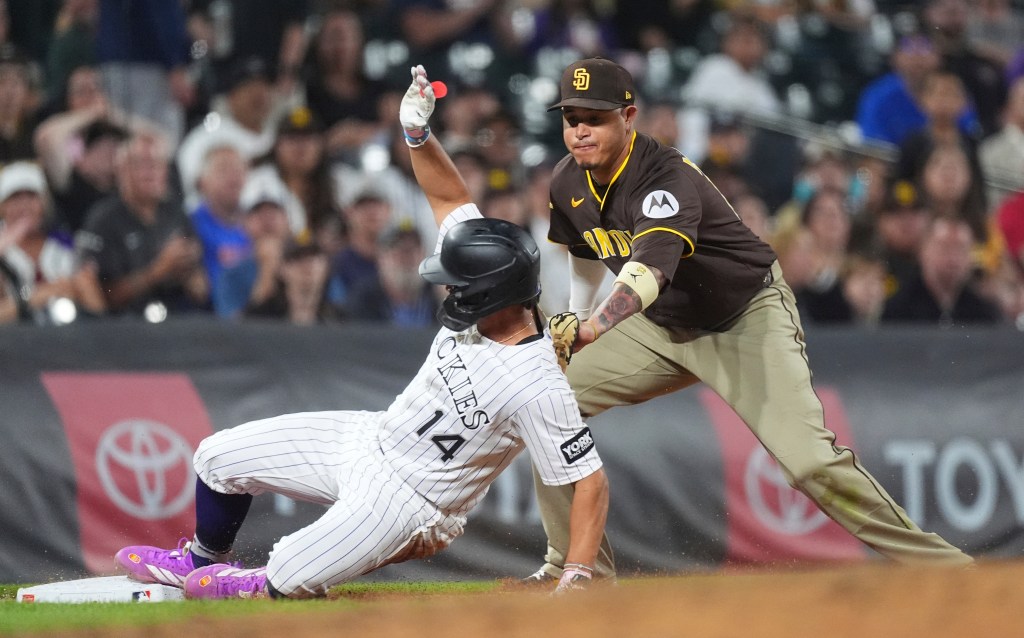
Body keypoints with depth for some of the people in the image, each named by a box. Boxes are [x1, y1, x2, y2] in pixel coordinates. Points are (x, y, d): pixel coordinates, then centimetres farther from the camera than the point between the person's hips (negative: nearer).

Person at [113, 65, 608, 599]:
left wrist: (577, 579, -36)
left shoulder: (538, 388, -33)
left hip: (406, 498, -8)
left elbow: (589, 480, -30)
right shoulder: (490, 295, -11)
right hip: (370, 437, 8)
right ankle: (200, 561, 40)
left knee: (285, 583, -23)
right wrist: (417, 133, -17)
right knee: (218, 456, 12)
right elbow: (448, 197, -1)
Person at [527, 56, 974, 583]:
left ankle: (941, 566, -15)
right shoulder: (568, 183, -5)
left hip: (749, 318, -8)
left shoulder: (668, 179, -30)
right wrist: (572, 330, 13)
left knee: (810, 459, -23)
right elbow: (585, 256, 15)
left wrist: (590, 328, -62)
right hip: (663, 325, 8)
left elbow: (649, 270, -47)